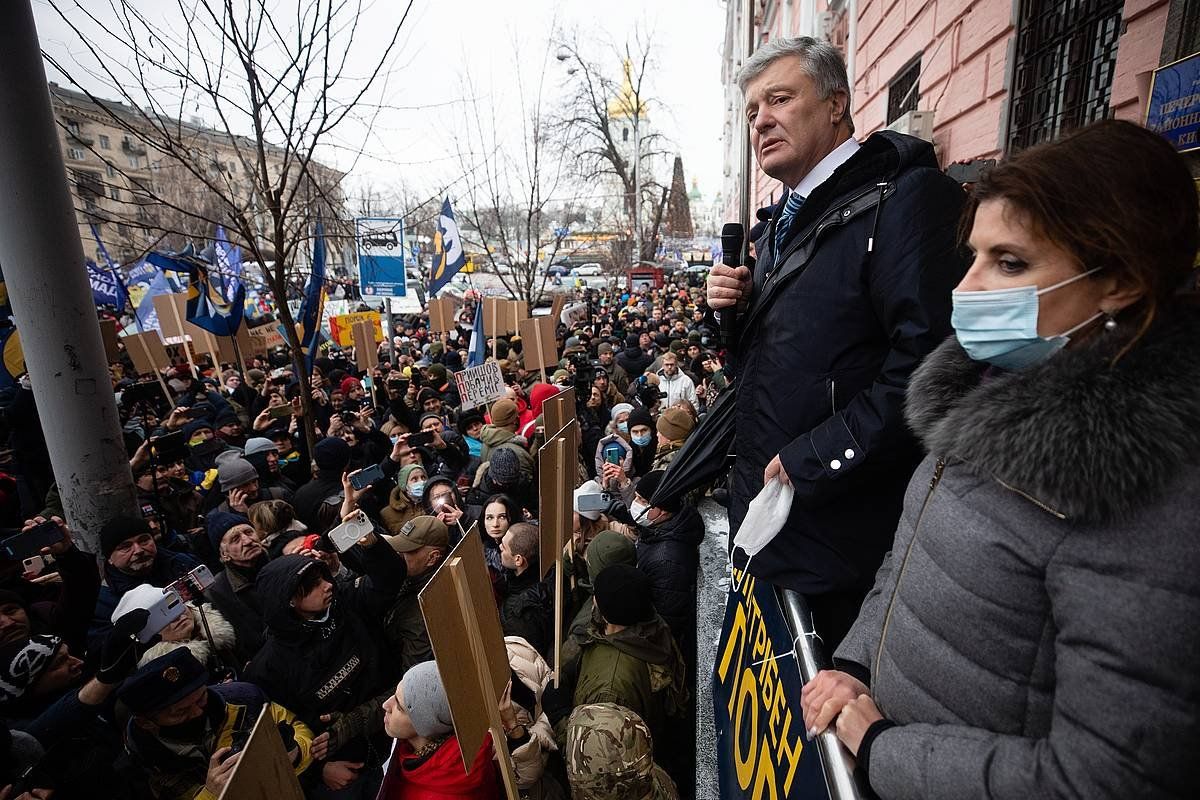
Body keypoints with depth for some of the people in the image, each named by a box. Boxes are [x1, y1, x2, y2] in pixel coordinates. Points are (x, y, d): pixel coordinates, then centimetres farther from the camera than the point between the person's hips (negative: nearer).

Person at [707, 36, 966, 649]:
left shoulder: (904, 196, -14)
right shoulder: (784, 225, 15)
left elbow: (929, 357, -26)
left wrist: (812, 460, -22)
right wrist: (732, 310, -1)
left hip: (840, 530, -8)